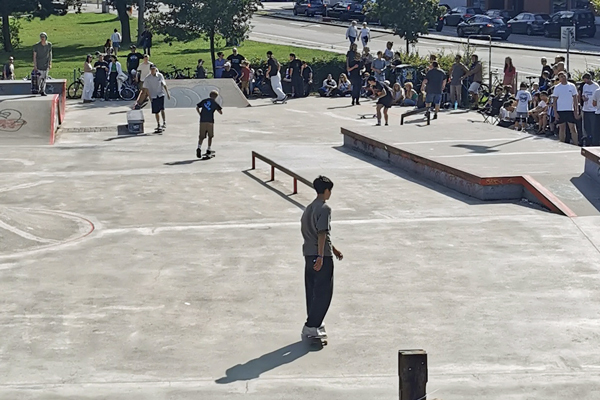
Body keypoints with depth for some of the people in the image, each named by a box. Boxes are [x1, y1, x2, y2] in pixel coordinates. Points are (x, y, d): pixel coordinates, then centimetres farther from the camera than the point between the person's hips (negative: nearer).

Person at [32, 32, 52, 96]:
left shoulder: (49, 45, 1)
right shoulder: (37, 45, -7)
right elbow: (34, 56, -4)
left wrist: (50, 64, 7)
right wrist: (35, 65, -9)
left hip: (46, 64, 3)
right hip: (39, 64, -3)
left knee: (44, 78, 1)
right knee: (40, 78, -6)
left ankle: (43, 91, 6)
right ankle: (39, 89, 14)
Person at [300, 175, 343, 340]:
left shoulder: (309, 208, 15)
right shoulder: (325, 208, -12)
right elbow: (322, 233, -21)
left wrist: (333, 249, 30)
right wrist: (321, 256, -23)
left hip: (309, 254, 9)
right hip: (322, 256, -9)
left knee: (312, 291, 14)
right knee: (323, 293, -3)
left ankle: (315, 323, 22)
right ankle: (311, 327, -6)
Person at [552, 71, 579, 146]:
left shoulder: (572, 86, 4)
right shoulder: (557, 87, 2)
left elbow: (575, 99, 6)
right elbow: (555, 100, 2)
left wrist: (576, 111, -1)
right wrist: (555, 113, -5)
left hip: (570, 110, 0)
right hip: (560, 111, 0)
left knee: (573, 128, -3)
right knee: (562, 129, 6)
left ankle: (576, 144, -1)